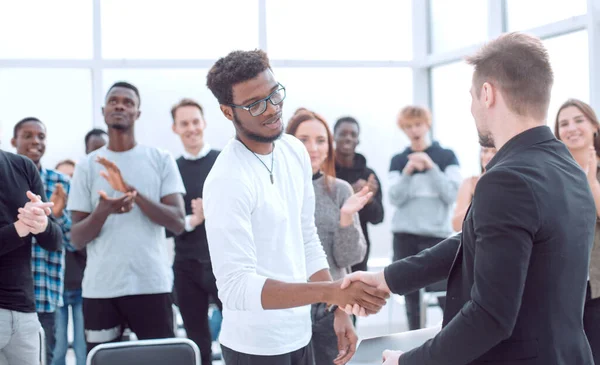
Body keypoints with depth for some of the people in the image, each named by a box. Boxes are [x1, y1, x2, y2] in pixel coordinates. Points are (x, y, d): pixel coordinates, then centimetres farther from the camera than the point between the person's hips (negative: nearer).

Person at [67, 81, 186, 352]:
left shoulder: (161, 160, 3)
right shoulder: (86, 166, 6)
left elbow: (177, 223, -5)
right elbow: (77, 239, 4)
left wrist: (132, 191, -18)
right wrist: (102, 211, -18)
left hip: (152, 285, -1)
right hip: (100, 289, 1)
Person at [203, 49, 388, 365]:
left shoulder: (295, 152, 1)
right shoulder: (227, 181, -22)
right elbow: (236, 286, -29)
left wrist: (338, 309, 4)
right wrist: (332, 292, -36)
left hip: (299, 336, 7)